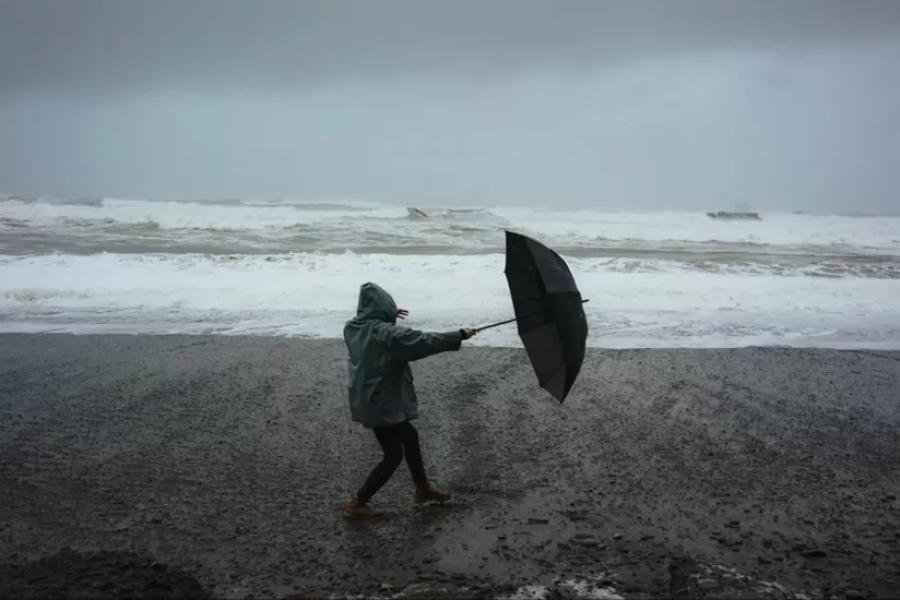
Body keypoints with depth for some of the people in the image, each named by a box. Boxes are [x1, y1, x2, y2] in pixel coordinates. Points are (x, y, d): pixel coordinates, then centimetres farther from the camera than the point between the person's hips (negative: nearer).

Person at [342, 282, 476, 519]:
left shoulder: (353, 328, 1)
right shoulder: (387, 334, -24)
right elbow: (425, 342, -24)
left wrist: (389, 316, 28)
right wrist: (460, 335, -18)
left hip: (366, 400, 9)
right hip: (382, 404, -9)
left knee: (409, 436, 24)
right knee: (393, 455, 6)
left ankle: (423, 488, 38)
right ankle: (356, 504, 11)